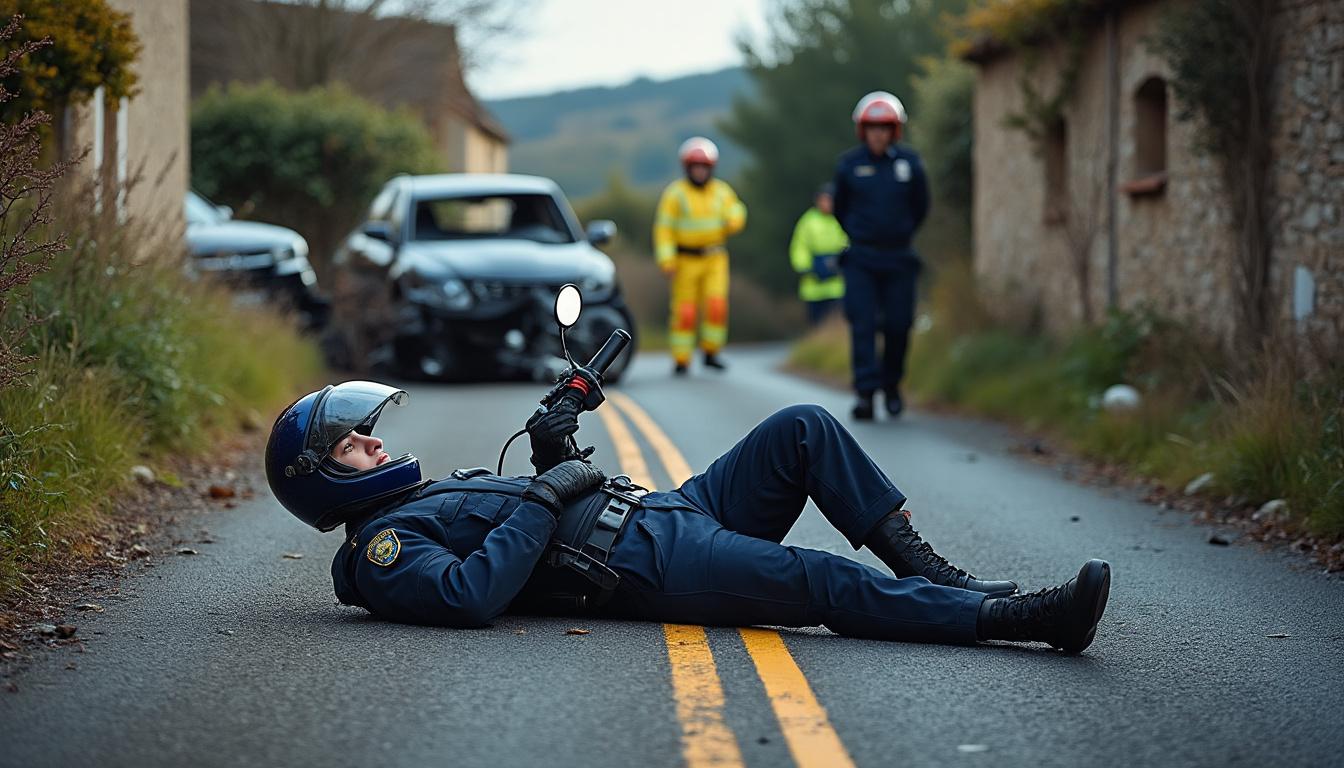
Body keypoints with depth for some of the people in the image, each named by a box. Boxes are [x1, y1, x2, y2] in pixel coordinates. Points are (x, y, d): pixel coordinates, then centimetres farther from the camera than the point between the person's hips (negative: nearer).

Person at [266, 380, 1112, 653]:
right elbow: (470, 594, -23)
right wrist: (548, 493, -15)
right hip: (647, 568, -10)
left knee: (805, 428, -2)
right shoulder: (382, 548, -3)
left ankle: (933, 573, -5)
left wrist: (556, 454, 13)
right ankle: (1015, 615, -27)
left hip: (672, 511, 10)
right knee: (825, 582, -28)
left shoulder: (432, 492, 27)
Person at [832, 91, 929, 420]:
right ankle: (865, 391, -11)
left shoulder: (909, 162, 1)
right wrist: (858, 235, 11)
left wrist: (901, 234, 12)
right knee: (863, 324, -9)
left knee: (898, 325, 2)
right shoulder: (849, 165, -1)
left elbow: (920, 207, 14)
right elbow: (840, 208, 13)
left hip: (898, 258, 1)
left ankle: (892, 385, 22)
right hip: (860, 259, -1)